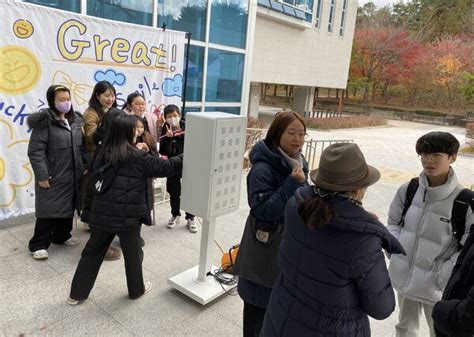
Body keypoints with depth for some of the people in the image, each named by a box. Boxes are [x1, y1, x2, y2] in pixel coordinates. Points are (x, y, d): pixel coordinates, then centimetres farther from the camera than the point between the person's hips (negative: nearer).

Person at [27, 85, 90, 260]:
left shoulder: (76, 119, 7)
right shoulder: (44, 121, -13)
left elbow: (83, 145, 12)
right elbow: (35, 150, -15)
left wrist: (86, 165, 6)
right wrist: (42, 175, -18)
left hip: (72, 174, 6)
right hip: (53, 176, -6)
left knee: (68, 206, 15)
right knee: (50, 209, -1)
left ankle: (62, 235, 33)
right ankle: (38, 244, 13)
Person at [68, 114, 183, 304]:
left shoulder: (104, 153, 7)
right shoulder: (137, 156, -9)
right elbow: (162, 167, -2)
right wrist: (183, 159, 9)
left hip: (101, 213, 5)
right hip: (127, 215, -5)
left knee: (93, 252, 17)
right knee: (133, 254, 15)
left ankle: (77, 294, 27)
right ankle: (136, 289, 33)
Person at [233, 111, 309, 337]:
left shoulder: (296, 163, 4)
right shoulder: (262, 170, -22)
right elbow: (263, 211, -27)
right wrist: (292, 183, -31)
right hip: (265, 254, -8)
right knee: (259, 308, 8)